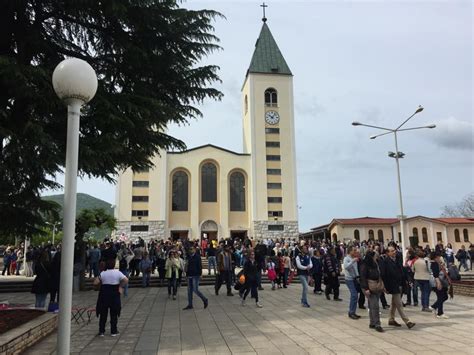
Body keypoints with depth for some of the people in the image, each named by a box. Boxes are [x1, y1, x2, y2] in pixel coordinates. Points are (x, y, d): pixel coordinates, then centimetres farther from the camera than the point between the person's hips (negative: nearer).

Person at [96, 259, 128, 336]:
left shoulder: (102, 273, -3)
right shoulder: (117, 273, -7)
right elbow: (126, 280, -13)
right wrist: (120, 286, 0)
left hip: (104, 294, 1)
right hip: (114, 295, -1)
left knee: (103, 314, 11)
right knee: (114, 314, 9)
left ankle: (101, 331, 14)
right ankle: (113, 331, 13)